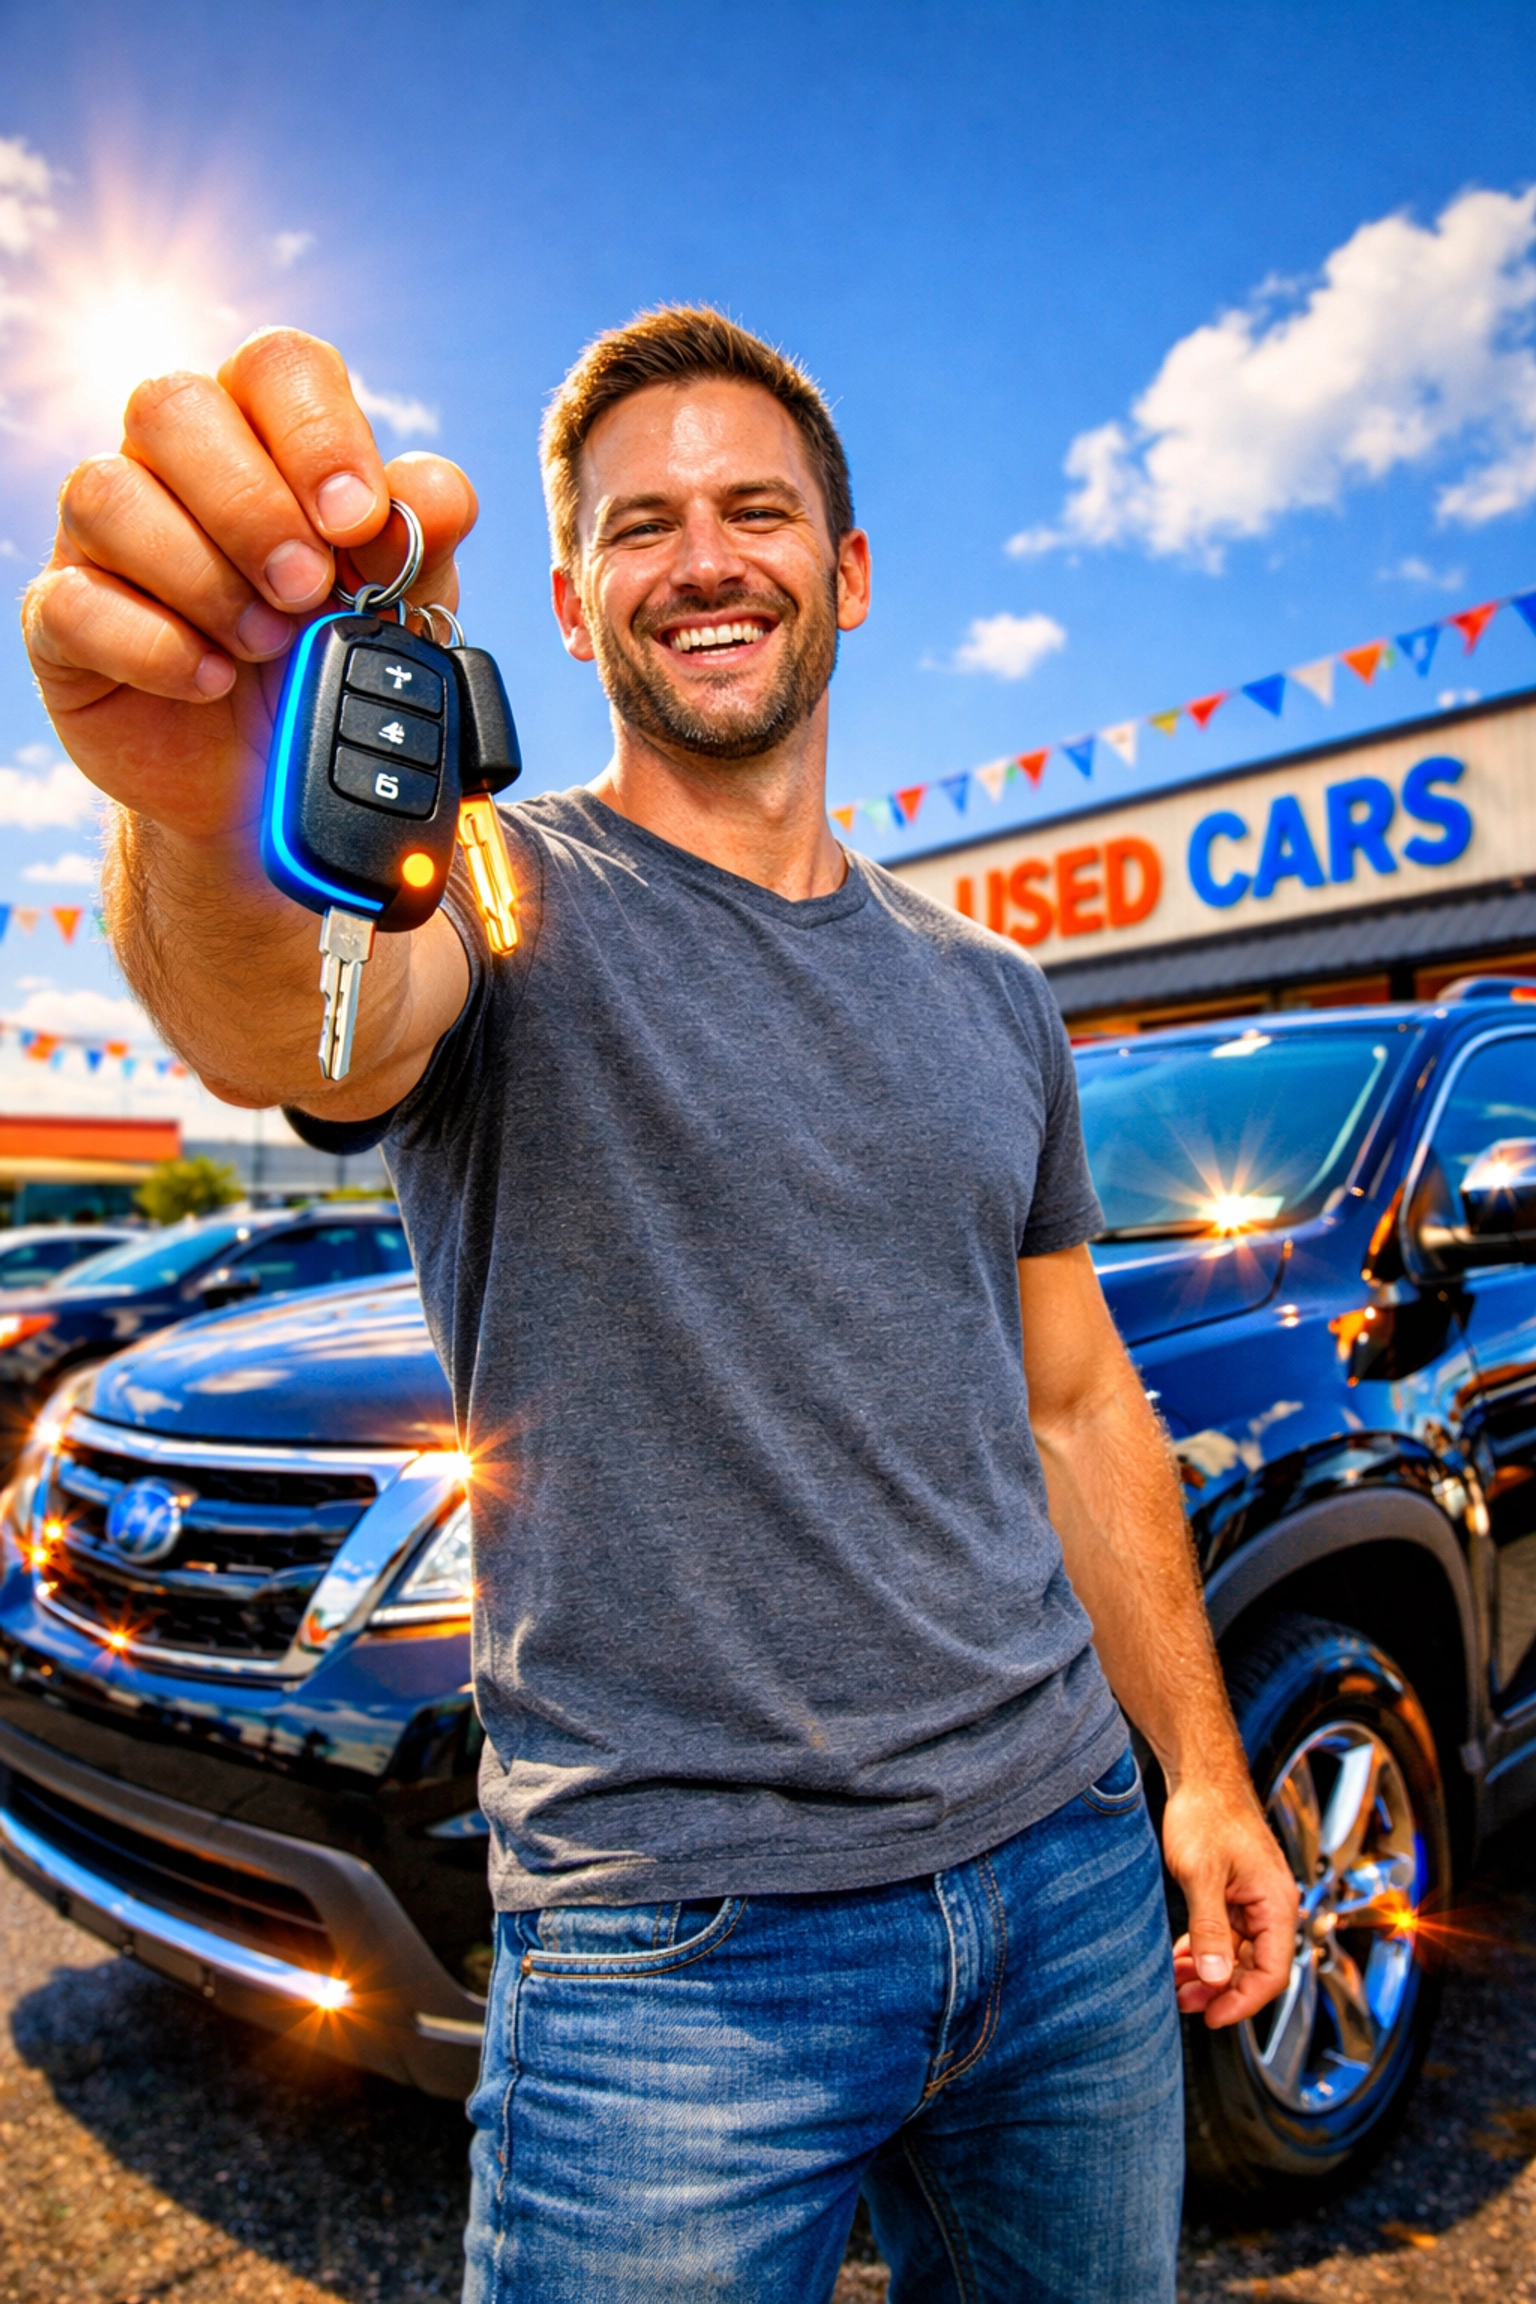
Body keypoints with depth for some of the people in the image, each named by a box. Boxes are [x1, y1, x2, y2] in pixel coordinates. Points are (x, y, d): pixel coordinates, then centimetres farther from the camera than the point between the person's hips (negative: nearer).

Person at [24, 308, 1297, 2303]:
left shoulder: (991, 998, 8)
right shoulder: (509, 898, -9)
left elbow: (1076, 1406, 12)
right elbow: (296, 1025, -33)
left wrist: (1204, 1769, 10)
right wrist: (223, 827, -55)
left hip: (1070, 1862, 6)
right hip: (682, 1942, -5)